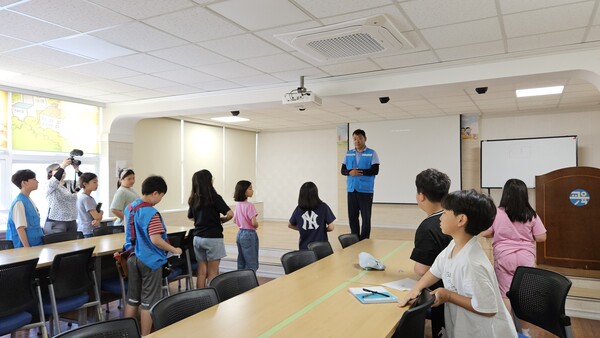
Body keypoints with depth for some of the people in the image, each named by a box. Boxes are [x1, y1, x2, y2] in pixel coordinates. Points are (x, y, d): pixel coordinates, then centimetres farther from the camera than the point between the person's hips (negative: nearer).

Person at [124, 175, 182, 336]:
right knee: (148, 302, 5)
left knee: (132, 299, 17)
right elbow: (155, 240, -27)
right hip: (150, 260, -8)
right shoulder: (151, 213, -22)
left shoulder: (130, 208, 5)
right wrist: (174, 250, -15)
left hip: (133, 258, 8)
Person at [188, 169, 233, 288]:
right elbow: (230, 214, -20)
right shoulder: (214, 198, -13)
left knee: (201, 272, 10)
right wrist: (223, 220, -1)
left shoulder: (193, 199, 5)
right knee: (212, 273, 3)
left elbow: (190, 217, 21)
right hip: (213, 238, -6)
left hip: (198, 238, 6)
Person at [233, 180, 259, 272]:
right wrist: (257, 225, -3)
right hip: (249, 234, -8)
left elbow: (234, 220, 15)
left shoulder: (238, 205, 6)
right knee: (252, 264, 1)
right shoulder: (249, 205, -19)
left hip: (240, 233, 8)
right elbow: (254, 223, -23)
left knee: (241, 264, 16)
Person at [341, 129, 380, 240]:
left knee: (366, 217, 2)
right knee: (352, 216, 8)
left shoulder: (372, 153, -2)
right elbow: (343, 170, 8)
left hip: (366, 190, -4)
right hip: (351, 189, 4)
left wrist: (359, 171, -15)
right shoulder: (348, 154, 11)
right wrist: (350, 172, -13)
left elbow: (375, 170, -9)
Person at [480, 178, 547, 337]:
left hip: (504, 258, -1)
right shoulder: (531, 215, -4)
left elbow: (484, 233, -3)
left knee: (505, 295, 5)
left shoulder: (497, 213, -7)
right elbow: (541, 237, -2)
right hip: (526, 259, 2)